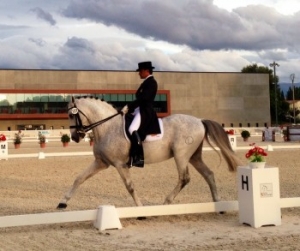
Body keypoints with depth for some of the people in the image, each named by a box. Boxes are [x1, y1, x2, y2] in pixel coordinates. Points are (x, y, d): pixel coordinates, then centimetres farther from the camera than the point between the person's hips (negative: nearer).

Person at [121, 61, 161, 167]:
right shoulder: (146, 82, 19)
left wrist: (128, 107, -24)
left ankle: (138, 157, -29)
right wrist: (129, 108, 14)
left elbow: (143, 98, -21)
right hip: (141, 110, 11)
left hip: (146, 111, -11)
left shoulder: (151, 82, -10)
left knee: (133, 129, -30)